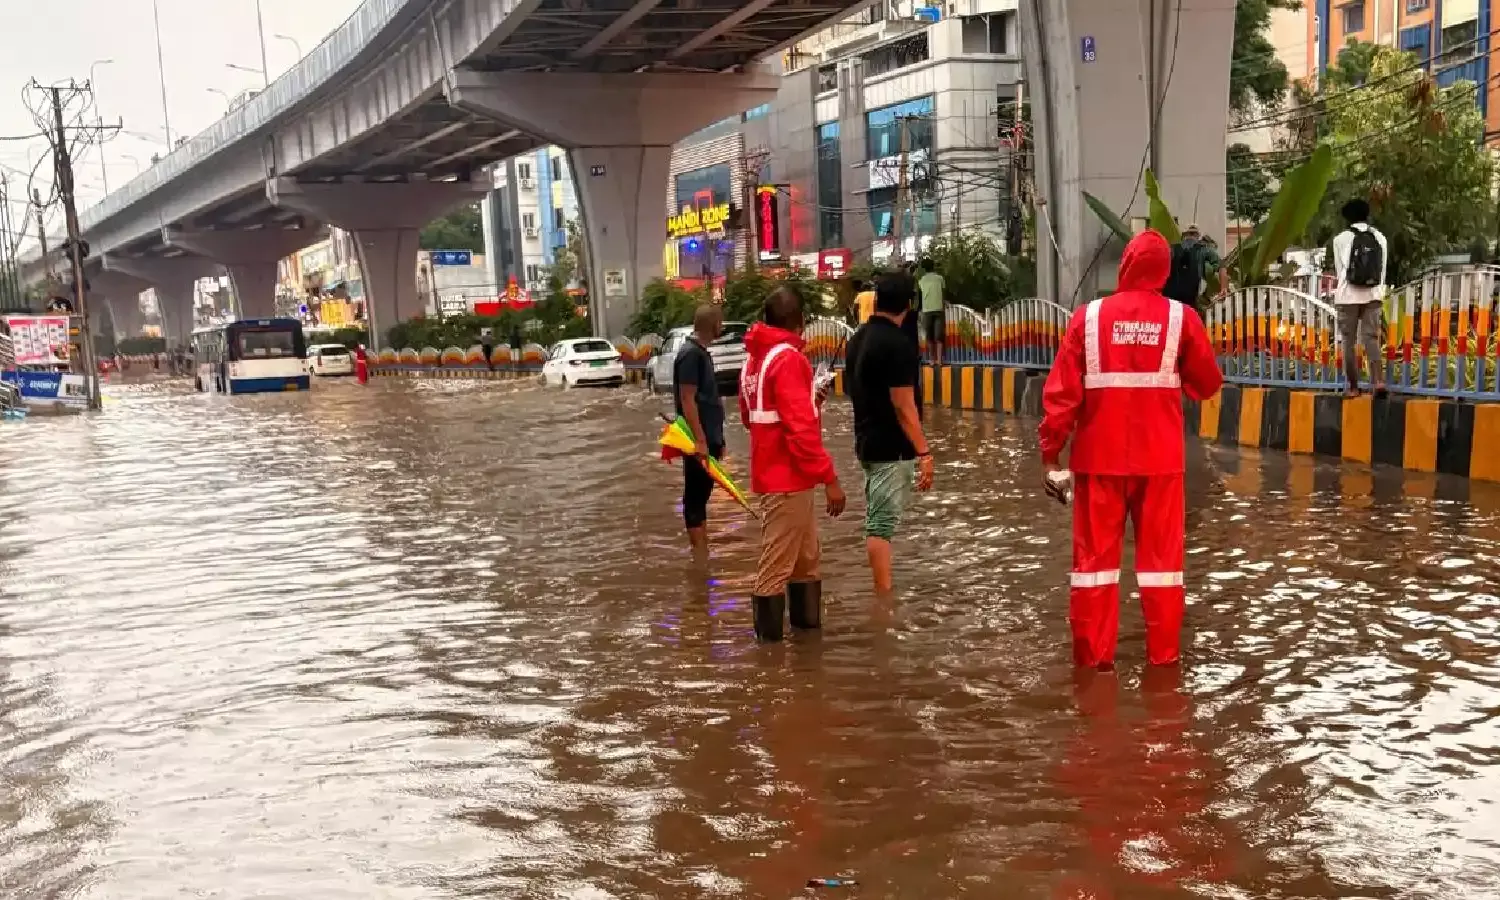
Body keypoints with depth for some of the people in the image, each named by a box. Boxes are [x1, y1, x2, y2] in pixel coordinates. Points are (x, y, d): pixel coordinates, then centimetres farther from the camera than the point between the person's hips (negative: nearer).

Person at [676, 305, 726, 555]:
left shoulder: (702, 353, 14)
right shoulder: (690, 354, -15)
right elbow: (687, 399, -20)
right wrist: (700, 440, -23)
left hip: (709, 438, 9)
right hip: (699, 441, -9)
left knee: (702, 495, 13)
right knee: (695, 497, -4)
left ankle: (701, 552, 21)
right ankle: (700, 556, -1)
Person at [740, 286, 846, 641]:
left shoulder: (755, 358, 12)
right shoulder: (787, 358, -17)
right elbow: (800, 428, -23)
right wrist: (829, 477, -20)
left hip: (777, 474, 10)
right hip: (787, 479, -10)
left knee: (806, 558, 18)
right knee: (776, 566, -3)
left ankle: (808, 626, 27)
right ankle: (769, 641, 3)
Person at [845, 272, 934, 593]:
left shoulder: (858, 339, 9)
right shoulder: (897, 345, -18)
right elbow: (903, 406, -21)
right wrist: (924, 452, -19)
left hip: (867, 442, 9)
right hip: (892, 448, -9)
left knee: (876, 522, 15)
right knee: (882, 526, -6)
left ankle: (880, 593, 22)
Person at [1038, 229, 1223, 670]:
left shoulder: (1088, 317, -3)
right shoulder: (1182, 318, -4)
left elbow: (1061, 391, -5)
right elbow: (1208, 384, 6)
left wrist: (1051, 454, 0)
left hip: (1099, 456, 0)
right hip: (1160, 456, 0)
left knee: (1095, 553, 9)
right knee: (1160, 553, 11)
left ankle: (1094, 654, 13)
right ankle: (1162, 653, 16)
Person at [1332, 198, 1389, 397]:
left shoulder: (1341, 239, 0)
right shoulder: (1379, 238, 9)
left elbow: (1339, 270, 6)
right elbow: (1383, 269, 11)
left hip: (1349, 295, -3)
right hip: (1373, 294, 3)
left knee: (1349, 342, 4)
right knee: (1371, 338, 3)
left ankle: (1353, 386, 6)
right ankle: (1378, 379, -17)